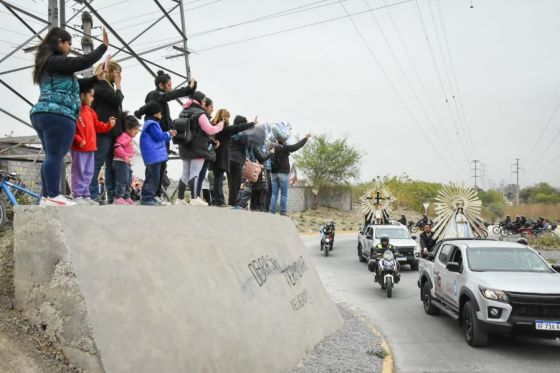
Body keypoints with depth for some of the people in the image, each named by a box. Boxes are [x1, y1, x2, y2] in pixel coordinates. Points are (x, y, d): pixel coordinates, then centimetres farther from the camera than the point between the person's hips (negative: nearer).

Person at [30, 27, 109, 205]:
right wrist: (104, 46, -4)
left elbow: (72, 85, 26)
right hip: (57, 115, -10)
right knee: (56, 155, -12)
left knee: (51, 156, 10)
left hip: (42, 114, 10)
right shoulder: (56, 61, -6)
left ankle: (46, 196, 11)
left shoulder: (47, 63, 26)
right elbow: (84, 61, -13)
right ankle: (54, 196, -13)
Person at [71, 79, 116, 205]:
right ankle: (77, 196, 2)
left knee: (88, 173, 11)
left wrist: (109, 125, 7)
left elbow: (97, 126, 19)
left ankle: (86, 195, 18)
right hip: (79, 148, -9)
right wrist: (78, 140, -23)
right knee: (79, 172, -3)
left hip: (90, 147, 9)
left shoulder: (90, 111, 14)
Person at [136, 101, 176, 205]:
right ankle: (148, 198, -7)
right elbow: (158, 136, -18)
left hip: (154, 155, 11)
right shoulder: (151, 124, -14)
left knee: (150, 177, 15)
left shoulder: (151, 123, 20)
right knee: (153, 178, -9)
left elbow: (160, 137, 23)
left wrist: (169, 135, 16)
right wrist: (168, 134, -3)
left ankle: (147, 198, 21)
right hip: (154, 155, -11)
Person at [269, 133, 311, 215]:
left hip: (274, 173, 4)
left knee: (274, 194, 6)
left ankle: (272, 211, 0)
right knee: (284, 194, 0)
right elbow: (297, 146, -2)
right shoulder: (284, 148, -6)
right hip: (283, 173, -4)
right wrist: (305, 138, 7)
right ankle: (283, 212, -3)